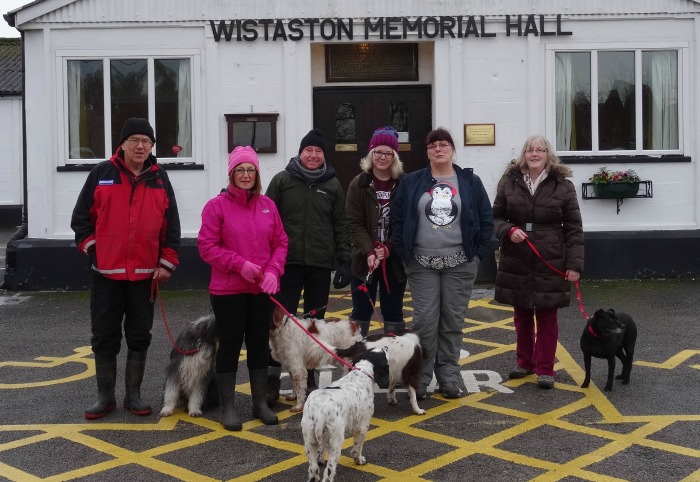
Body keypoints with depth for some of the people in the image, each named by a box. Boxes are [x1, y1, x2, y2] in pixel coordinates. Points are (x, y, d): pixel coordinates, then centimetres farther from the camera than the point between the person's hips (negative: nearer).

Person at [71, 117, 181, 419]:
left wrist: (167, 263, 2)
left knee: (139, 336, 8)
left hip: (145, 273, 1)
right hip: (106, 272, -1)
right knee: (104, 337, 4)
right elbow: (81, 217, 5)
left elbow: (171, 225, 7)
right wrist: (92, 248, -4)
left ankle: (133, 395, 20)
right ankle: (105, 397, 16)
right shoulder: (102, 173, 1)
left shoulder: (159, 178, 6)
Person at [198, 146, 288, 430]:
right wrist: (240, 264, -17)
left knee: (259, 344, 12)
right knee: (230, 346, 4)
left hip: (262, 289, 4)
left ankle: (260, 403, 25)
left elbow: (280, 243, 9)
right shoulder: (217, 206, -6)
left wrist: (273, 271, -8)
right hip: (228, 291, -4)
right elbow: (207, 246, -9)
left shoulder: (267, 205, 6)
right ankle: (227, 406, 15)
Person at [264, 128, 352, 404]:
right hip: (288, 262, -2)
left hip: (321, 264, 2)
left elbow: (341, 226, 8)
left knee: (315, 321, 9)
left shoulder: (332, 185, 8)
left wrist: (344, 262, 2)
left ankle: (309, 376, 20)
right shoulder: (282, 180, 3)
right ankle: (273, 377, 4)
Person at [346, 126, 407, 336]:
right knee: (361, 311, 6)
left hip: (395, 260, 0)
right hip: (365, 259, 0)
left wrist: (389, 248, -15)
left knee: (393, 312, 9)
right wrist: (369, 252, -18)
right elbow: (355, 224, -5)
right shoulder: (359, 184, 0)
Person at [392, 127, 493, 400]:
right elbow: (397, 218, 7)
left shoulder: (470, 182, 6)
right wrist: (403, 252, -1)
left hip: (460, 264, 1)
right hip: (422, 265, 0)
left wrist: (479, 252, -1)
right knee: (424, 321, -3)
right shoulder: (412, 182, 6)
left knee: (453, 321, 6)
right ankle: (420, 378, 6)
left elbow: (486, 219, 6)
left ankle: (448, 377, 16)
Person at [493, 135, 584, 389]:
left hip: (550, 264, -2)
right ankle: (525, 361, 28)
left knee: (547, 315, 4)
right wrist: (509, 230, -14)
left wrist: (574, 264, -9)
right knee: (521, 314, 13)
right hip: (516, 262, 2)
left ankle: (545, 368, 13)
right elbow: (496, 217, 8)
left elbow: (573, 228, -2)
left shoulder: (563, 186, -2)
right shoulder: (510, 183, 3)